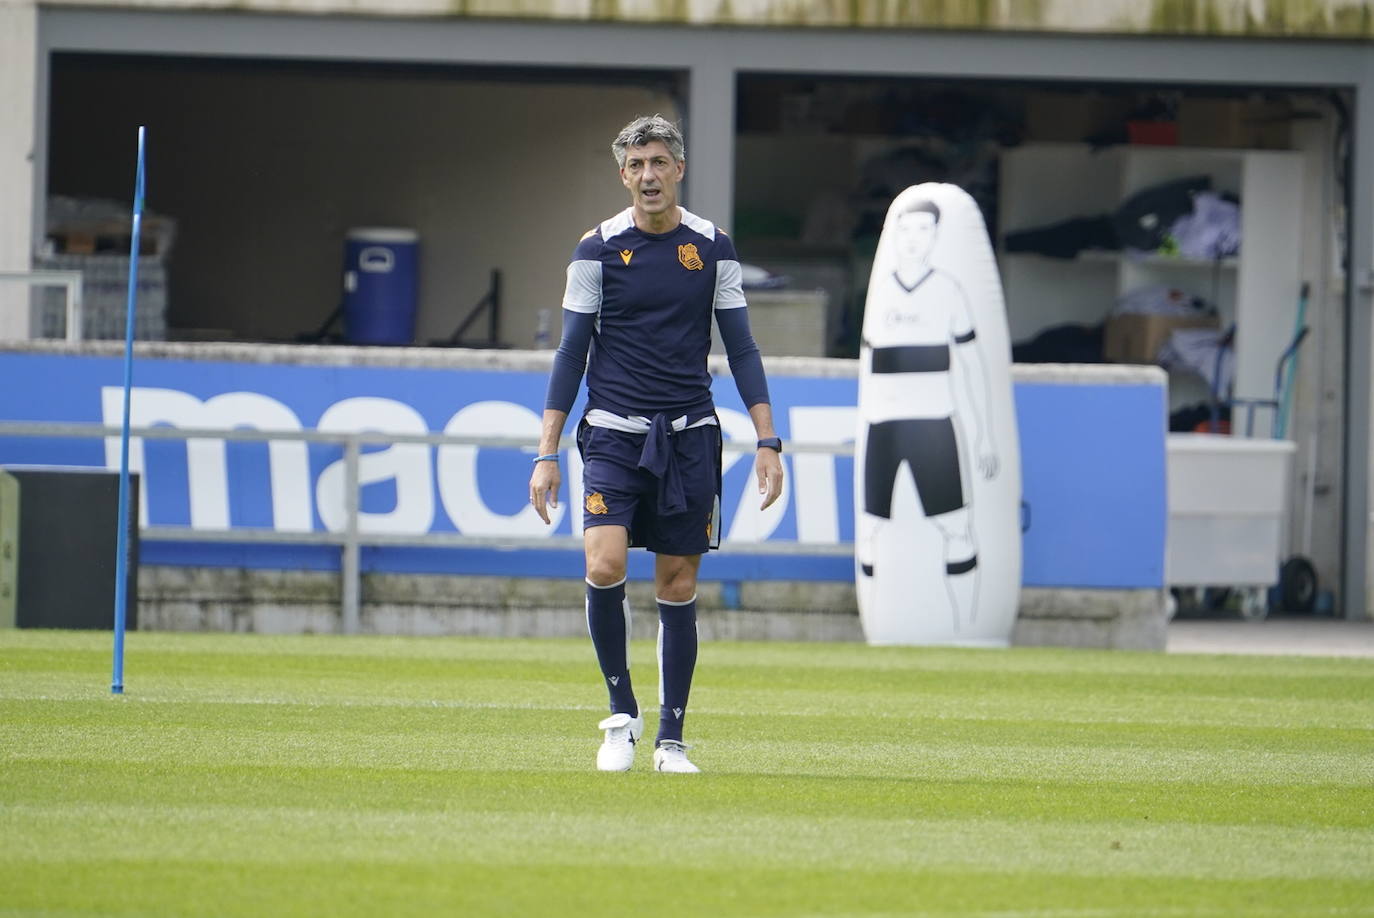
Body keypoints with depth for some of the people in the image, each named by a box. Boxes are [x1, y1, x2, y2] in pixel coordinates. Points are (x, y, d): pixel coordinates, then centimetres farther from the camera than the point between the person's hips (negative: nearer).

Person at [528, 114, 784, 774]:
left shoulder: (713, 248, 5)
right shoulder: (598, 248, 1)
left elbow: (741, 348, 9)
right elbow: (572, 352, 3)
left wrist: (767, 441, 1)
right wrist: (547, 453, -2)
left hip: (688, 436, 2)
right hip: (614, 433, -2)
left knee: (678, 587, 3)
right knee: (605, 565, -20)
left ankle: (670, 739, 11)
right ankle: (621, 713, -3)